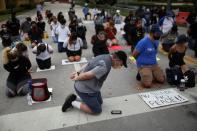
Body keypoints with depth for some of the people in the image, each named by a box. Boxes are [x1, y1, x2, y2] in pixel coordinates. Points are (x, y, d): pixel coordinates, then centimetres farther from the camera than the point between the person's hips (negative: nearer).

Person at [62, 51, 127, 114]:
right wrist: (76, 78, -11)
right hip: (85, 89, -10)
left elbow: (88, 66, 9)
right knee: (97, 110, 5)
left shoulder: (105, 57, 2)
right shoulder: (105, 66, -30)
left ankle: (74, 99, 20)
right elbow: (87, 75, -28)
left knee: (99, 102, 24)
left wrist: (78, 72, 13)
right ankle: (72, 102, 7)